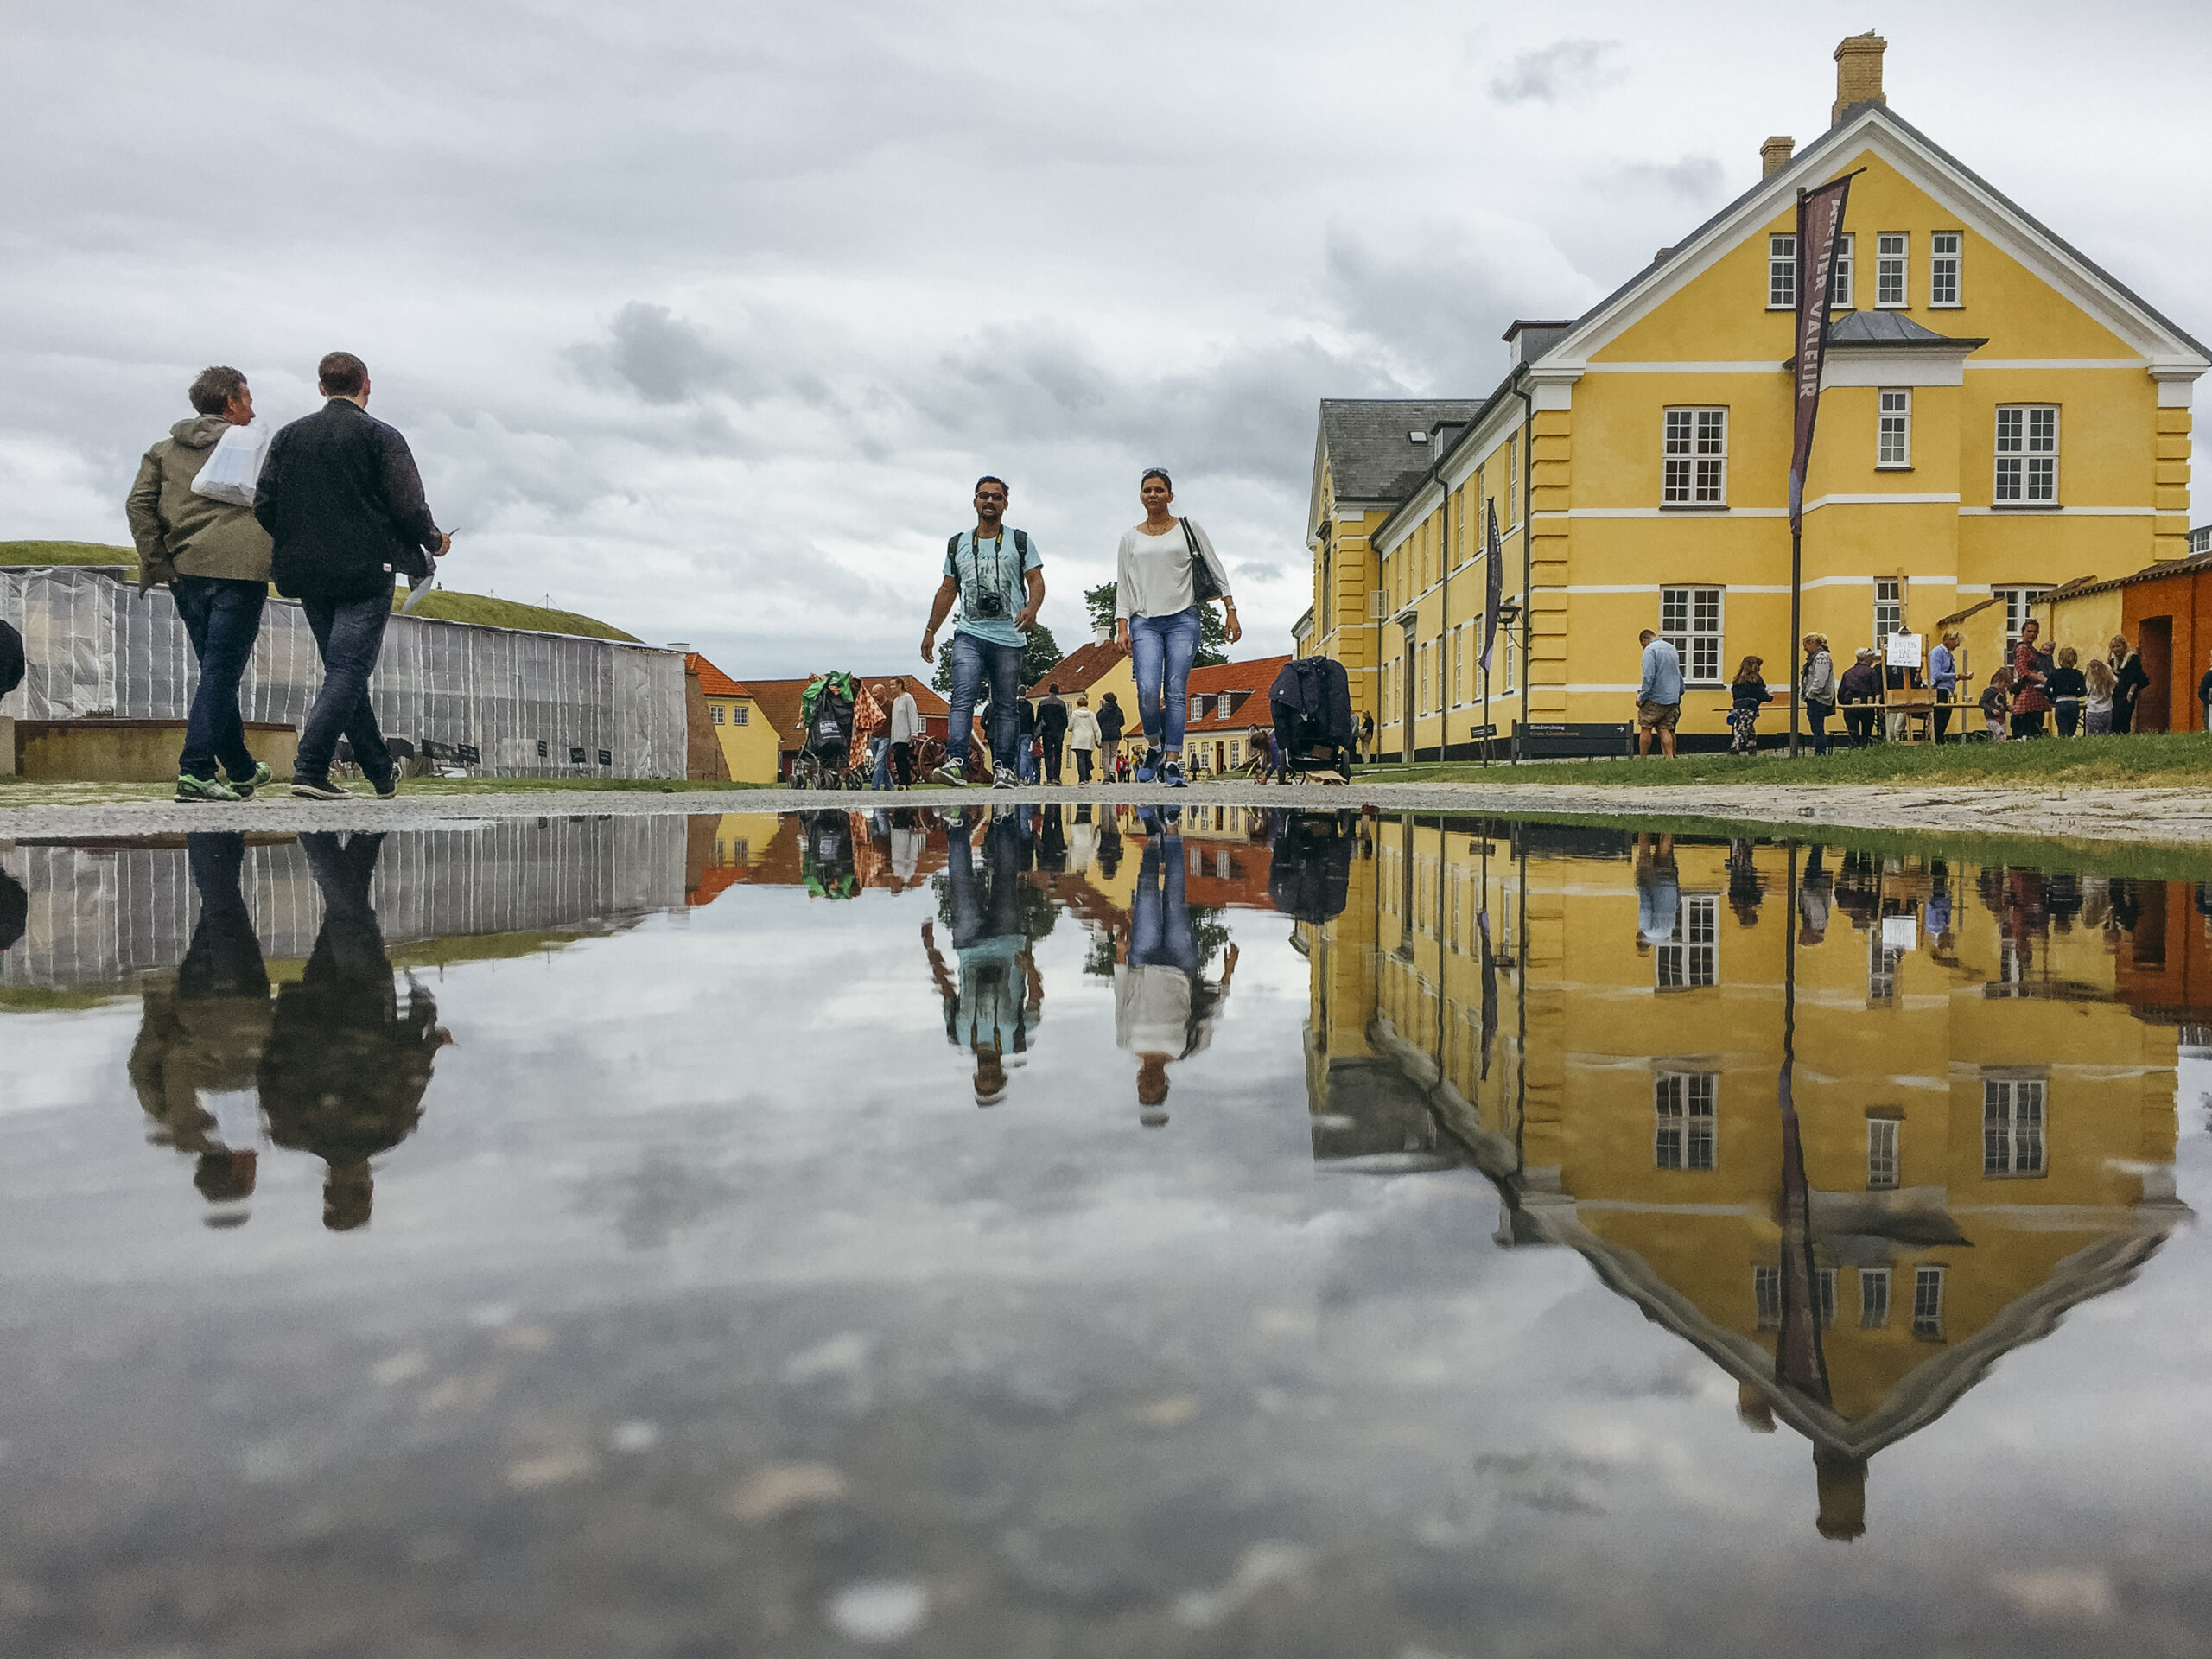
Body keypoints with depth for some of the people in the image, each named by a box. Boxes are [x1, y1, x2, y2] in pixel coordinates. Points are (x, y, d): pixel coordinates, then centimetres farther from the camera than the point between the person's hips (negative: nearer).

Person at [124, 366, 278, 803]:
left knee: (217, 671, 14)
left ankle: (241, 770, 23)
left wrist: (157, 562, 1)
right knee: (221, 673, -7)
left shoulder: (163, 450, 16)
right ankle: (195, 771, -16)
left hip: (186, 571, 5)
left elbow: (138, 505, 4)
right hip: (239, 569, -5)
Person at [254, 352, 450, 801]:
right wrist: (435, 541, 9)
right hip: (366, 572, -5)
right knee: (349, 671, -5)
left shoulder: (288, 436, 9)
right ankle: (311, 768, -16)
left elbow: (263, 506, 4)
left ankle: (382, 773, 18)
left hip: (309, 576, 5)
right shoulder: (381, 437, -4)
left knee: (344, 671, 13)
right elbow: (409, 507, -11)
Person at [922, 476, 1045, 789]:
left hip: (1008, 637, -1)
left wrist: (1032, 608, -20)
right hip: (969, 634, 1)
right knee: (962, 697, -16)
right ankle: (956, 763, -27)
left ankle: (1003, 767, 5)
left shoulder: (1020, 541, 10)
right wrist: (930, 631, 17)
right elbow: (947, 590, 21)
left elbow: (1036, 580, 2)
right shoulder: (958, 544, 17)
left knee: (1005, 706, 1)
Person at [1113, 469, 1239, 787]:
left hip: (1183, 619, -1)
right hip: (1144, 621, 1)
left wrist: (1231, 612, 4)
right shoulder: (1130, 538, 13)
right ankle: (1154, 745, 8)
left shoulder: (1189, 529, 9)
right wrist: (1122, 627, 0)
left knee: (1176, 692, -8)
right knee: (1148, 690, -16)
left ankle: (1172, 761, -6)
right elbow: (1123, 586, 11)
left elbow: (1217, 571, 10)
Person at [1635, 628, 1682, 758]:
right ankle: (1670, 757, -2)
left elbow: (1648, 676, -18)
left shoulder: (1650, 650, -9)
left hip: (1655, 698, -7)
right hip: (1672, 699, 7)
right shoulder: (1672, 648, 17)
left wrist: (1642, 697, -15)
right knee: (1665, 730, 7)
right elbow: (1679, 675, 23)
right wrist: (1679, 694, 28)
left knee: (1646, 729, 0)